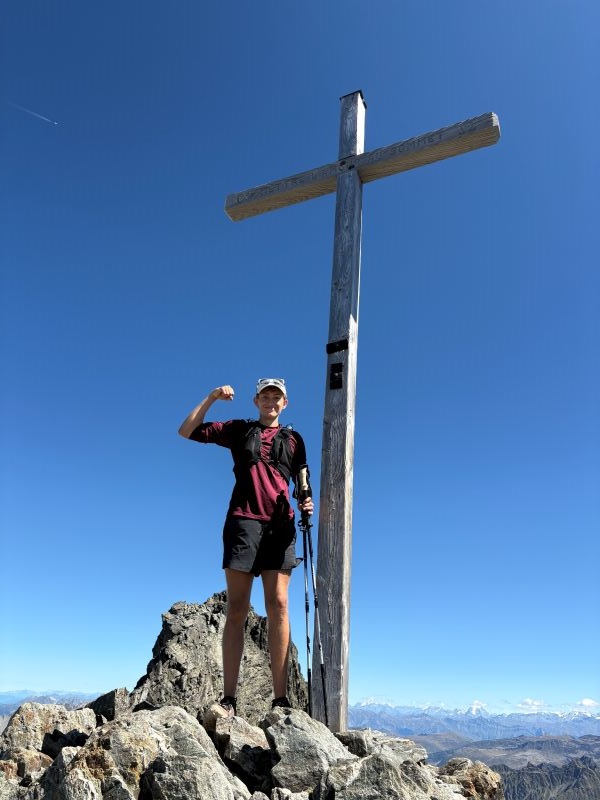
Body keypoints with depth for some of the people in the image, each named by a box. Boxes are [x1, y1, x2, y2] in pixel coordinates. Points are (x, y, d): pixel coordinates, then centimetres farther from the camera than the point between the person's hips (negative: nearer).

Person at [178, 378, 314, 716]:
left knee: (278, 605, -7)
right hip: (243, 521, -1)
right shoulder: (239, 429, 15)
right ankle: (229, 698, -3)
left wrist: (307, 503, -3)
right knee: (237, 609, -3)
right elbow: (187, 431, 12)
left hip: (280, 524, 1)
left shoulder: (293, 438, 19)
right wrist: (211, 398, 2)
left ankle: (281, 698, -7)